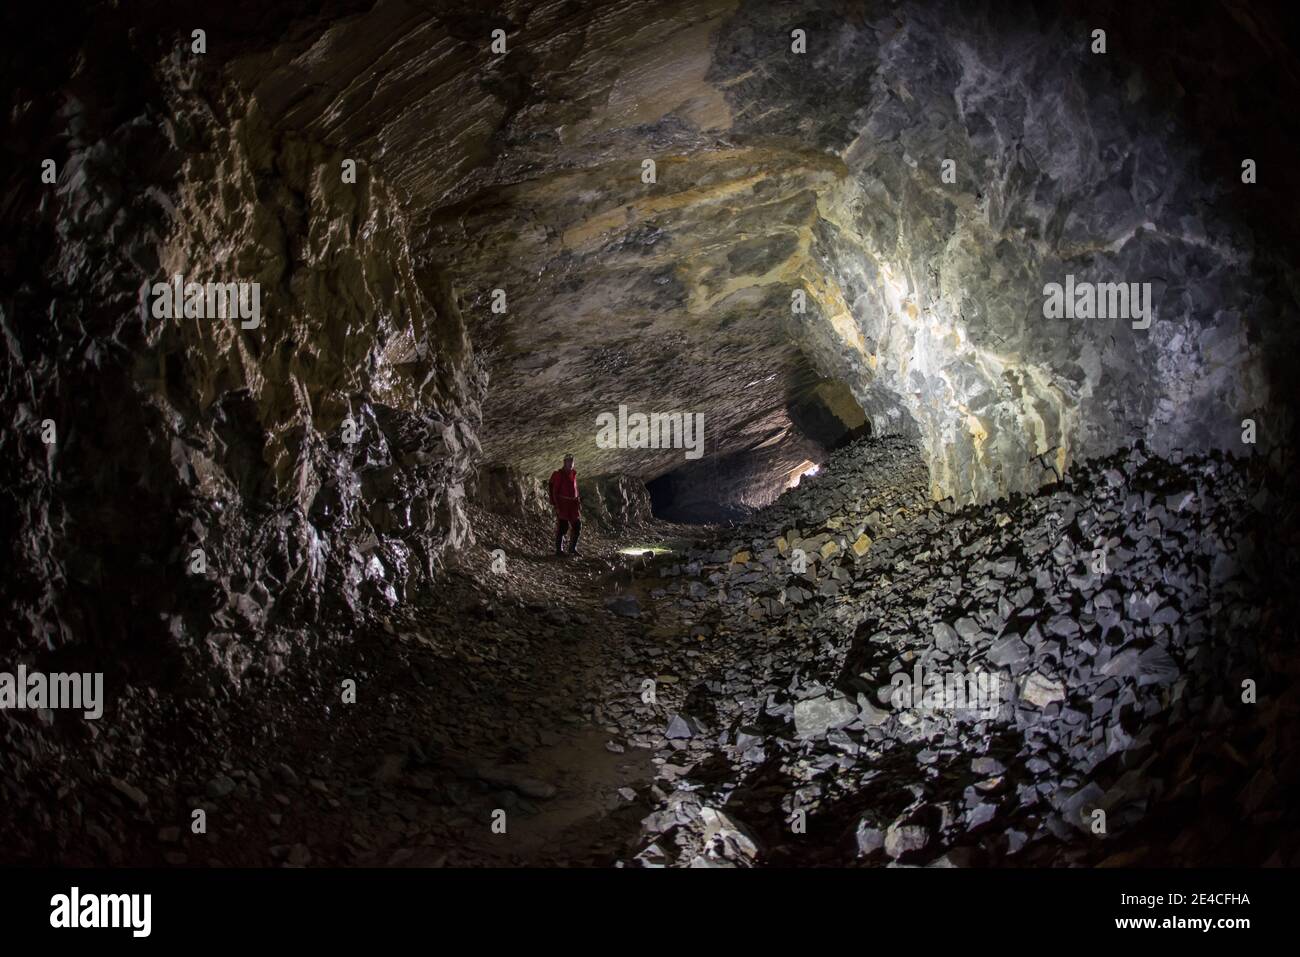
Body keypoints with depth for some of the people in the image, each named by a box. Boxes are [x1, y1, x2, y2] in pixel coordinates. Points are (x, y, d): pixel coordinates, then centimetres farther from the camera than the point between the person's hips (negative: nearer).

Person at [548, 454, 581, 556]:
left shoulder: (574, 474, 11)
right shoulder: (559, 474, -9)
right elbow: (554, 491, -10)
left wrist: (578, 502, 15)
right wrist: (556, 505, -15)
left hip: (573, 503, 7)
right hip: (562, 504, -7)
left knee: (577, 526, 6)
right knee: (562, 527, -3)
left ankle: (572, 548, 19)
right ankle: (559, 550, 7)